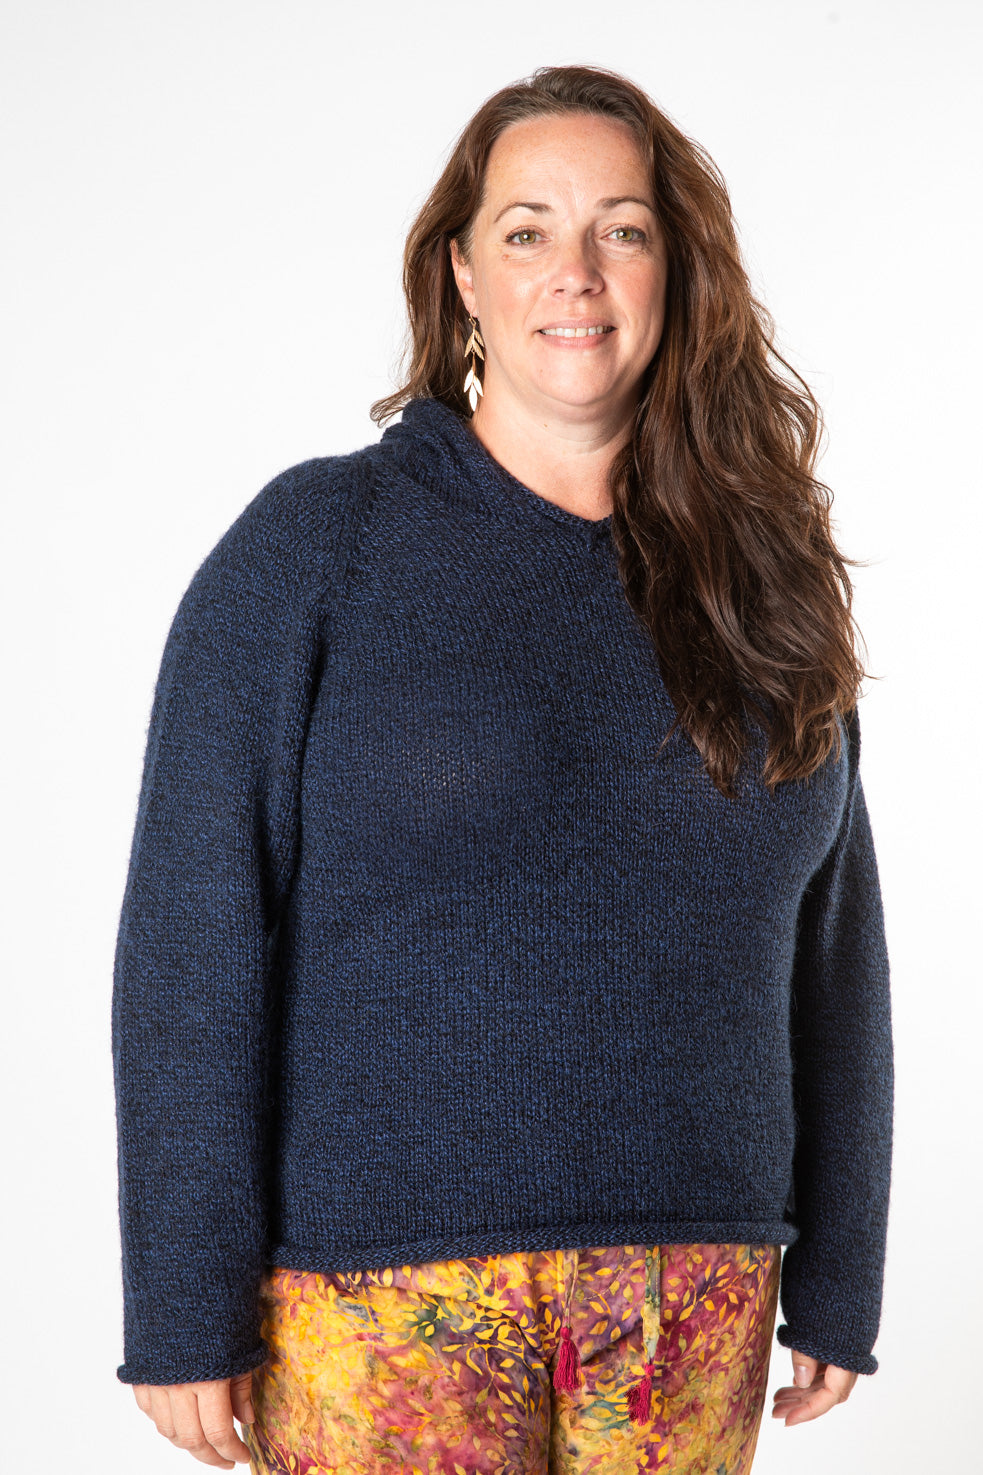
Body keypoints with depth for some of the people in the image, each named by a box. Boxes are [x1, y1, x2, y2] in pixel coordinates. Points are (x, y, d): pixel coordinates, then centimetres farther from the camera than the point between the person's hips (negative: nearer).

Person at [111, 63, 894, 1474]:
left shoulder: (761, 582, 7)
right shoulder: (314, 541, -4)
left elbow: (835, 954, 11)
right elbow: (193, 942, -7)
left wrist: (838, 1282, 12)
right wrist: (186, 1309, -9)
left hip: (698, 1300, 3)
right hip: (386, 1288, -3)